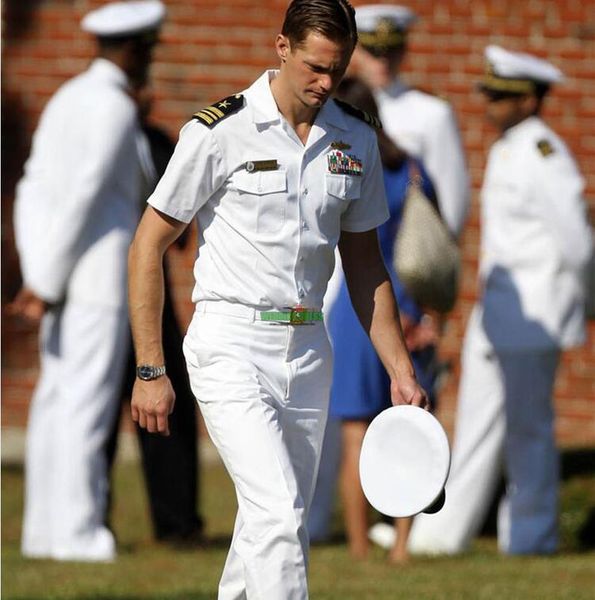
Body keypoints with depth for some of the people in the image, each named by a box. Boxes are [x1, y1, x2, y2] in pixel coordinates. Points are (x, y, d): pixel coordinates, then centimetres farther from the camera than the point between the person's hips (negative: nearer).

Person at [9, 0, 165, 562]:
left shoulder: (67, 99, 16)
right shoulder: (115, 108, -13)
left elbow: (34, 192, 14)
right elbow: (82, 197, -18)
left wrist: (37, 280, 9)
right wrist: (47, 286, -14)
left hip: (64, 282, 9)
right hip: (99, 278, -9)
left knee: (56, 400, 9)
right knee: (87, 404, -8)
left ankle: (45, 528, 10)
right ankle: (77, 532, -8)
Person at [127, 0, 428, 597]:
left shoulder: (355, 138, 7)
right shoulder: (220, 131, -9)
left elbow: (363, 262, 17)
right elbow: (147, 247, -4)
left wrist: (399, 369, 11)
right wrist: (150, 370, -8)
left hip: (309, 349, 6)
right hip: (231, 344, -6)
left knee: (280, 521, 8)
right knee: (280, 513, -20)